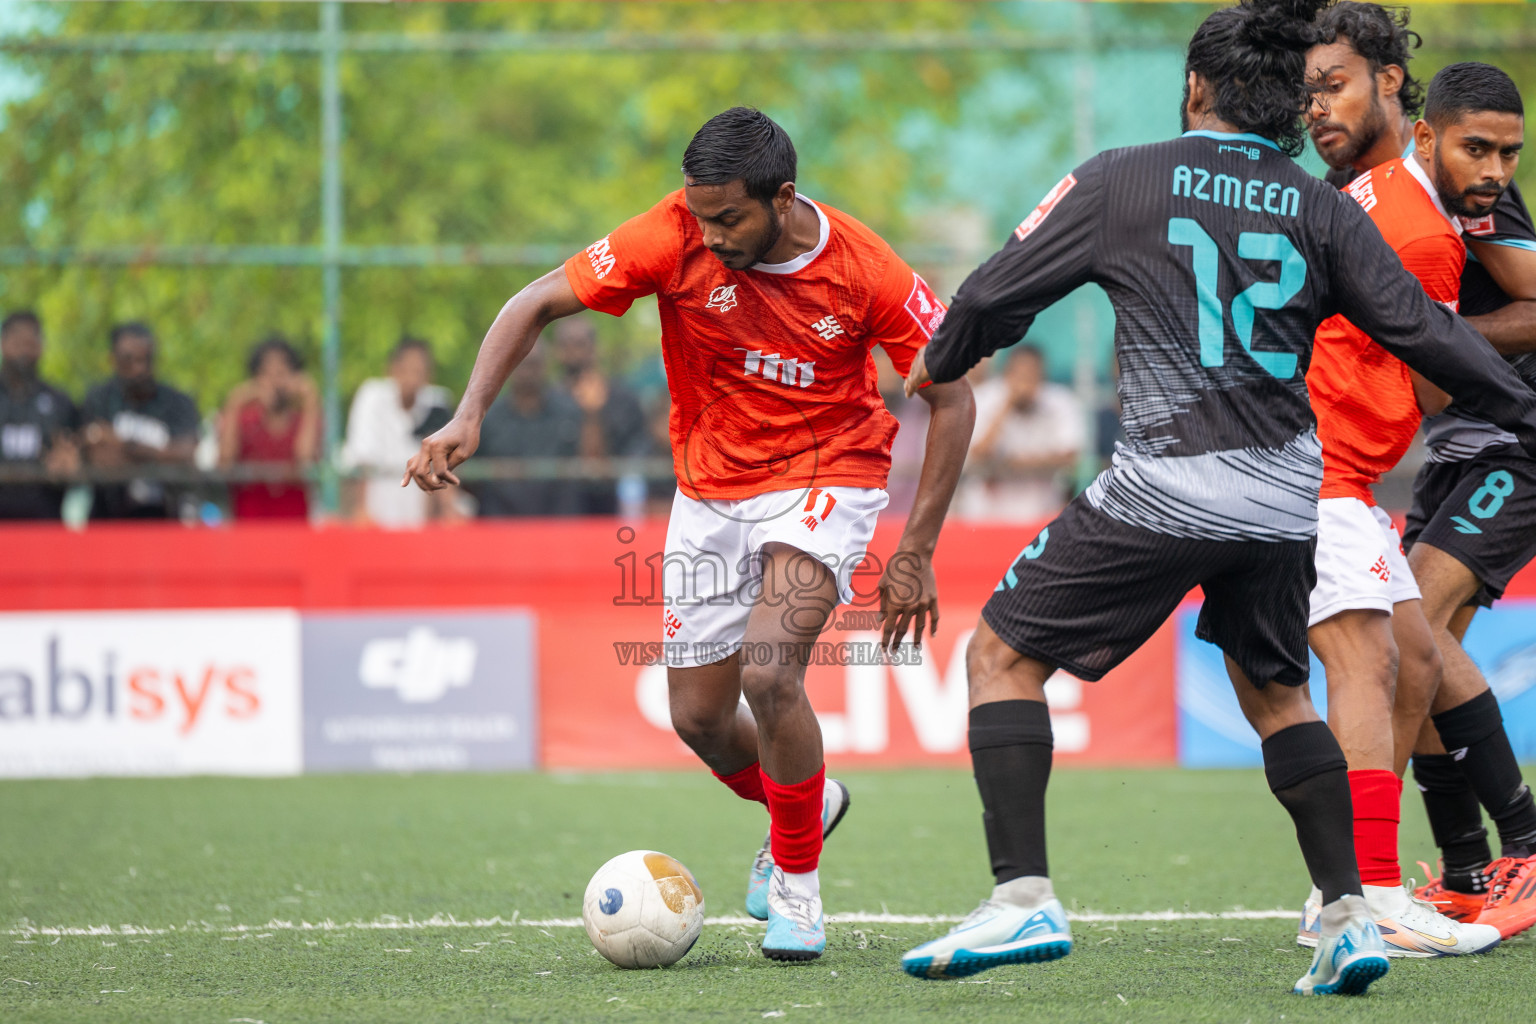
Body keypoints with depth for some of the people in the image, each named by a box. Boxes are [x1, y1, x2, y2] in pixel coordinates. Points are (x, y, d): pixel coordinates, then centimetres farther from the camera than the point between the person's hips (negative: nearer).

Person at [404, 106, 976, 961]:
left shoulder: (863, 269, -21)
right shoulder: (675, 238, -19)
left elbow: (952, 396, -9)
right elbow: (539, 305, -13)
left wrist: (917, 552, -12)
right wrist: (469, 417, -28)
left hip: (826, 481, -4)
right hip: (710, 489, 4)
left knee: (768, 672, -24)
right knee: (700, 717, 6)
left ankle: (796, 880, -2)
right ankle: (807, 804, 40)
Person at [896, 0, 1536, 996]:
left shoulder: (1120, 181, -1)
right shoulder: (1321, 208, 5)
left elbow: (998, 295, 5)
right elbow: (1420, 329, 4)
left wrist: (939, 364, 24)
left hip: (1165, 491, -4)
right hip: (1286, 498, 4)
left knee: (1004, 654, 8)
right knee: (1275, 689, 24)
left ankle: (1025, 898, -4)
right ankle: (1349, 914, 15)